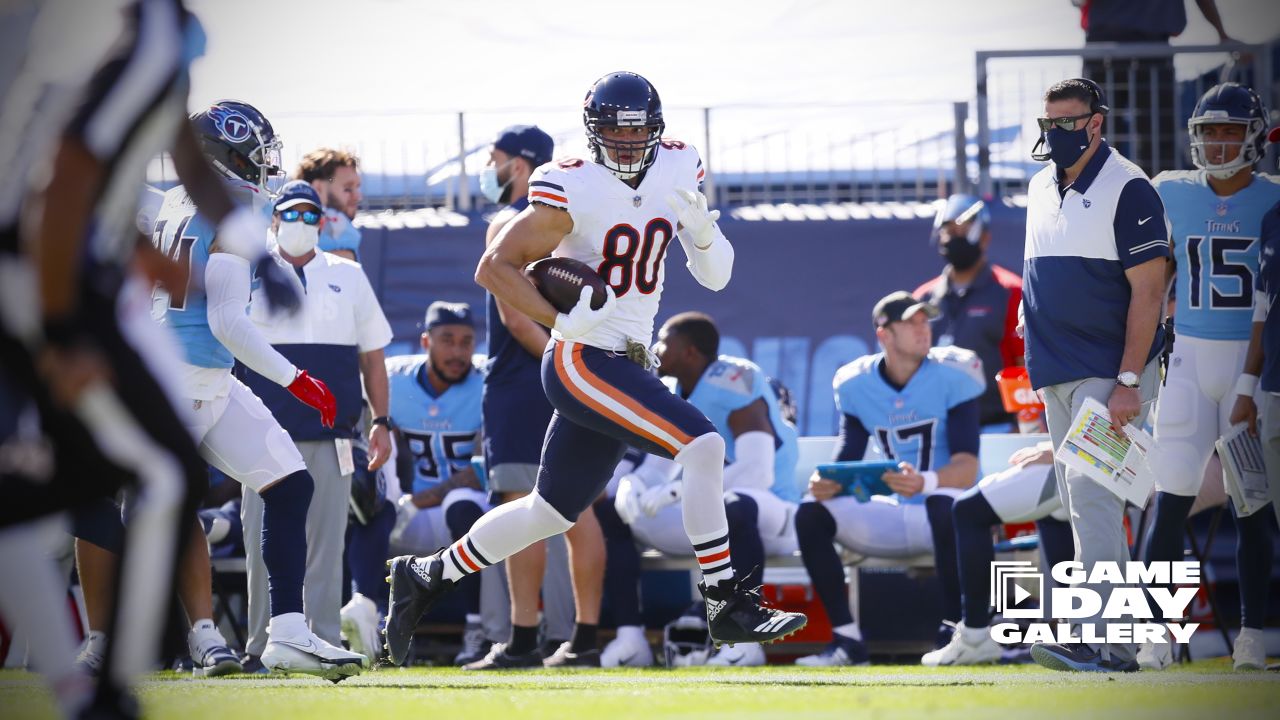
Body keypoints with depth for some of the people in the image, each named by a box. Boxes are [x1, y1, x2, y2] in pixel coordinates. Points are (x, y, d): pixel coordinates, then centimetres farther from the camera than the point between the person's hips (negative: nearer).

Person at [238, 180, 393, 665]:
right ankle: (262, 646, 2)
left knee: (325, 542, -2)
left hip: (331, 434, 1)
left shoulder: (348, 278, 14)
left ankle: (324, 641, 1)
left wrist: (381, 421, 7)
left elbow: (372, 354, 16)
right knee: (263, 540, -4)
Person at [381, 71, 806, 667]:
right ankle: (727, 604, -16)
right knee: (702, 446, -21)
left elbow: (715, 277, 8)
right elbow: (494, 266, -10)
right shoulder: (571, 190, -14)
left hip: (624, 366, 8)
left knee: (552, 511, 15)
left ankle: (428, 577, 30)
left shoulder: (678, 170, 5)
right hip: (583, 362, -8)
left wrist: (703, 231, -13)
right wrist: (561, 319, -20)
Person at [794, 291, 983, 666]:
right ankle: (847, 640, -13)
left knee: (943, 504, -40)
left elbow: (967, 466, -21)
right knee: (811, 515, -14)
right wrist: (827, 482, -24)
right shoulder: (856, 384, 1)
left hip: (942, 503, -5)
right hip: (895, 515, 5)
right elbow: (846, 461, 1)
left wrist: (925, 482, -43)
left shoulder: (952, 375, -13)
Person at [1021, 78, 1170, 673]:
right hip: (1057, 373, 8)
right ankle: (1121, 642, 14)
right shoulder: (1041, 188, 13)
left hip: (1109, 372, -8)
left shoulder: (1127, 190, -11)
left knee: (1090, 492, -18)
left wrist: (1128, 382, -21)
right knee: (1079, 499, 9)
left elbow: (1147, 292, -15)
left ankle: (1097, 640, -23)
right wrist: (1041, 358, 16)